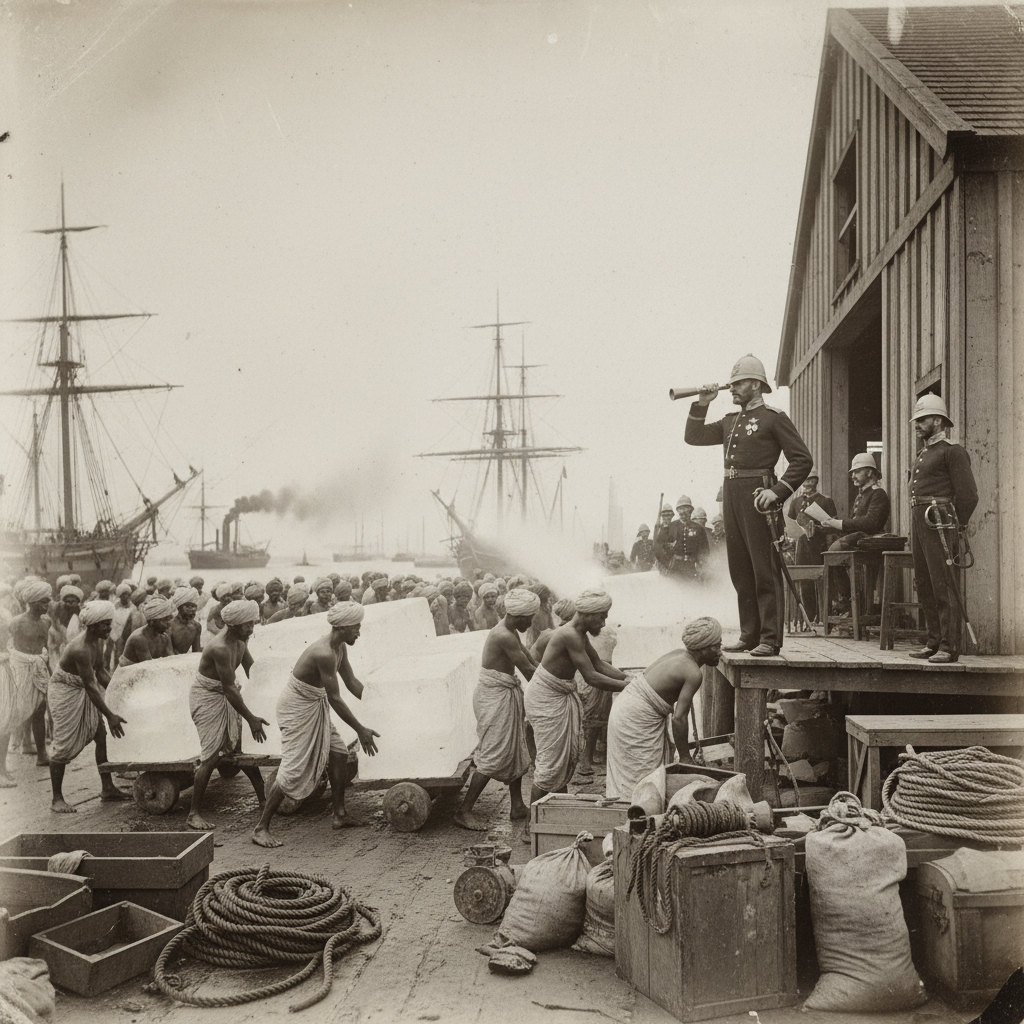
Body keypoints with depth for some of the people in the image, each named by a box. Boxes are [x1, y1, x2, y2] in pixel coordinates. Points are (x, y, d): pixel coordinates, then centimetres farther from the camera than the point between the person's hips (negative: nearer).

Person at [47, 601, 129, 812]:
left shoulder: (98, 641, -5)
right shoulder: (80, 650, -31)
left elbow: (100, 671, 9)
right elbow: (90, 686, -30)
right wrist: (110, 716, -28)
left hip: (82, 690, 9)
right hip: (65, 692, -9)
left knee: (103, 736, 5)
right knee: (64, 745, -5)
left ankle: (107, 788, 13)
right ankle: (57, 799, 6)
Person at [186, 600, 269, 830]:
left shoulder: (241, 640, -3)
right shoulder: (221, 648, -30)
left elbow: (252, 671, 12)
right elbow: (229, 689, -27)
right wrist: (251, 719, -23)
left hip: (225, 697, 8)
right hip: (207, 697, -8)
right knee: (212, 756, -11)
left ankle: (263, 798, 19)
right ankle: (193, 814, -3)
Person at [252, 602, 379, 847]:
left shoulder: (340, 647, 0)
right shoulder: (324, 654, -30)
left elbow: (352, 683, 11)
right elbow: (335, 699, -26)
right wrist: (360, 730, -20)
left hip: (315, 706, 10)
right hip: (296, 707, -10)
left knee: (339, 755, 9)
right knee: (293, 770, -9)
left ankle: (339, 814, 22)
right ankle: (261, 828, 0)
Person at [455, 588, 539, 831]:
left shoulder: (510, 633, 9)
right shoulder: (504, 637, -23)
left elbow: (529, 660, 14)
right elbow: (528, 671, -20)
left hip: (506, 694, 10)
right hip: (495, 696, -10)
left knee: (515, 751, 16)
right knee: (493, 755, -6)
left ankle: (517, 806, 26)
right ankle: (464, 811, 1)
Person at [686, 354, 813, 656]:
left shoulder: (774, 418, -2)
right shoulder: (730, 421, 19)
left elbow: (802, 459, -6)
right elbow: (693, 437, 21)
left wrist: (777, 491, -17)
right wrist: (702, 404, 10)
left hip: (757, 495, -7)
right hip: (731, 495, 7)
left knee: (765, 571, -6)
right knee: (740, 571, 9)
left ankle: (770, 639, -4)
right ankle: (749, 635, 16)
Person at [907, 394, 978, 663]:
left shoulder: (952, 451, -5)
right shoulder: (922, 454, 21)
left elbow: (968, 496, -9)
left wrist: (955, 527, -7)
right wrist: (914, 533, 16)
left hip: (939, 526, -9)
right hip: (919, 525, 9)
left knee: (944, 588, -8)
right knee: (924, 588, 10)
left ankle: (949, 647, -6)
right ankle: (934, 642, 18)